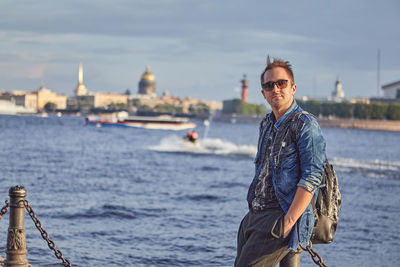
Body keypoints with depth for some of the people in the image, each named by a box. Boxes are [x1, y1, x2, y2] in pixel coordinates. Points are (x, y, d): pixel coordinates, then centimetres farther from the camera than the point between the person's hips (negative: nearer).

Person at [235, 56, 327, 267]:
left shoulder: (305, 124, -9)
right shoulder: (266, 124, 16)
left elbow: (312, 177, -17)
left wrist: (288, 222, -22)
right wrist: (253, 213, 18)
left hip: (280, 218, -9)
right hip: (254, 216, 9)